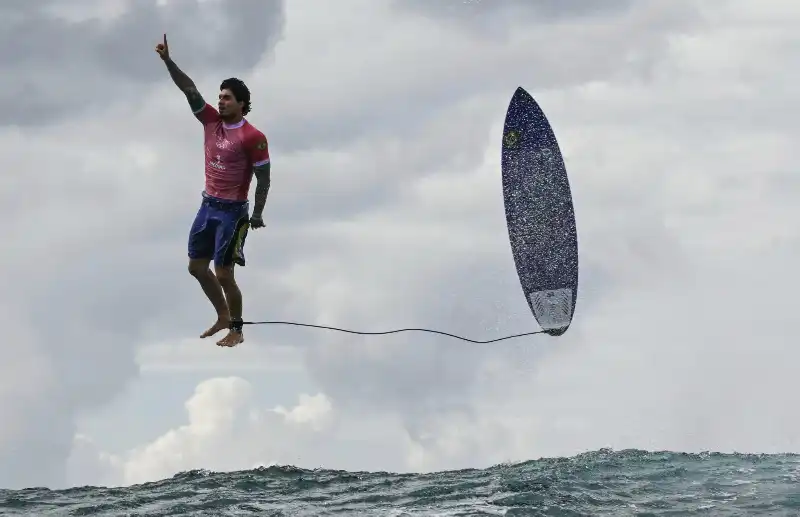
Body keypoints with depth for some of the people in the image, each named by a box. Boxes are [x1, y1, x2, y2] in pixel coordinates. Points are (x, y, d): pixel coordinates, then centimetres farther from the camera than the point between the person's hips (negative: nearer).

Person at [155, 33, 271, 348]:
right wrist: (167, 60, -11)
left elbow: (263, 179, -12)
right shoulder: (211, 121, 2)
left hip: (232, 212, -7)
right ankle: (223, 316, 29)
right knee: (197, 266, 13)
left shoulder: (253, 137, -15)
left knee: (223, 274, -5)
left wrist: (257, 214, -16)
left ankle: (236, 330, 10)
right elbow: (189, 89, -3)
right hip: (208, 206, 7)